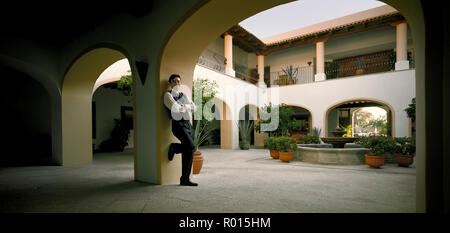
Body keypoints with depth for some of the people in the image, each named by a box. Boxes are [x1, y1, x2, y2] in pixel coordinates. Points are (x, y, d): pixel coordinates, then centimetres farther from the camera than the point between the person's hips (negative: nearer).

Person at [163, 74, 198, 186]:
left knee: (188, 149, 13)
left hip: (188, 124, 7)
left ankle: (174, 147, 42)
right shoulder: (168, 95, 1)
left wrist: (182, 106, -7)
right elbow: (175, 108, -16)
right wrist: (186, 107, 0)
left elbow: (194, 108, 8)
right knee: (190, 147, -22)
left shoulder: (184, 95, 20)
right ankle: (184, 179, -11)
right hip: (178, 125, -7)